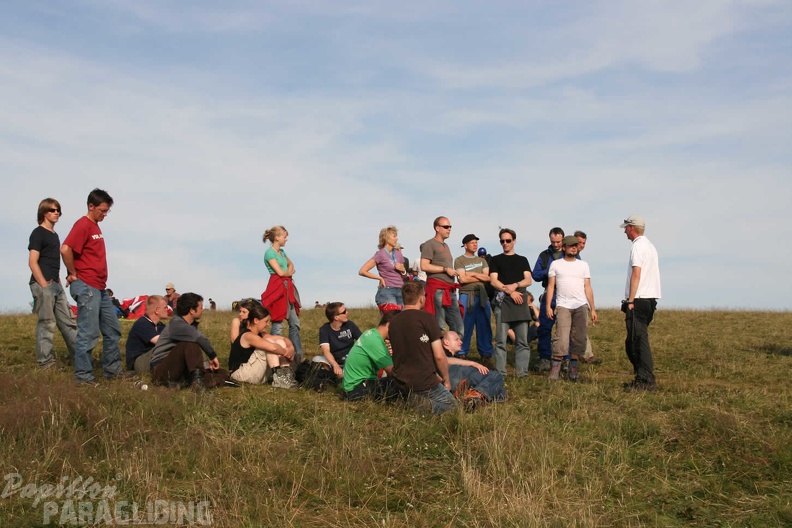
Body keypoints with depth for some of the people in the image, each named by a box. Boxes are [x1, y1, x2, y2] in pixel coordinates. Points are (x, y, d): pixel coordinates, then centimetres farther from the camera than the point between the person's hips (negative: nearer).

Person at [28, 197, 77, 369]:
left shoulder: (54, 235, 18)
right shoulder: (38, 233, -6)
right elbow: (32, 262, -13)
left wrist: (58, 283, 16)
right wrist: (44, 285, -17)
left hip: (56, 285, 9)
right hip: (43, 284, -9)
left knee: (68, 321, 9)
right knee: (47, 323, -5)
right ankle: (45, 362, 1)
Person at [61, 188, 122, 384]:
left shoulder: (95, 226, 16)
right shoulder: (83, 225, -12)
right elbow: (65, 249, -26)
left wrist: (101, 282, 13)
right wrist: (73, 274, -14)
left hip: (100, 288, 10)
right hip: (86, 287, -10)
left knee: (113, 330, 12)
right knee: (89, 334, -7)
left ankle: (112, 371, 20)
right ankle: (83, 377, 0)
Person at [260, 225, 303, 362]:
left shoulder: (281, 251, 16)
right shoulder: (269, 252, -9)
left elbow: (291, 265, 29)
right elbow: (280, 272, -15)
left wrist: (288, 272, 7)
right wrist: (290, 272, 5)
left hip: (288, 287, 9)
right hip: (277, 288, -9)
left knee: (295, 323, 7)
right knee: (278, 324, -6)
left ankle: (298, 355, 11)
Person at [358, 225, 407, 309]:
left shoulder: (398, 253, 16)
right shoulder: (381, 254, -2)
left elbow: (404, 276, 26)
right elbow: (362, 271, -10)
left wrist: (403, 270, 3)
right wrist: (380, 278, -6)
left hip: (400, 291, 6)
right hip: (387, 290, -6)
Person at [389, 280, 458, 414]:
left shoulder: (393, 322, 6)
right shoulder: (426, 318, -13)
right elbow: (439, 356, -15)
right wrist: (446, 380, 2)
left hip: (401, 382, 6)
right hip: (424, 382, -6)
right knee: (453, 404, 15)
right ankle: (426, 404, -11)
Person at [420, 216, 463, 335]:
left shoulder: (446, 246, 24)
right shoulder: (430, 244, -2)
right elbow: (424, 266, -15)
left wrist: (453, 272, 15)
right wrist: (445, 269, -12)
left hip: (450, 291, 9)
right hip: (437, 290, -8)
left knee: (459, 328, 5)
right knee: (439, 328, -9)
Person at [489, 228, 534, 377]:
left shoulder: (522, 260, 20)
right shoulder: (495, 260, 13)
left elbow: (528, 280, 9)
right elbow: (493, 281, 2)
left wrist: (515, 285, -11)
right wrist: (510, 291, -10)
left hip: (521, 301, 2)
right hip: (503, 302, -2)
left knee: (522, 341, -1)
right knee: (501, 340, -7)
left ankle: (521, 372, 1)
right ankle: (500, 373, -6)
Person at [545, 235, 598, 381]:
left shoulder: (583, 265, 15)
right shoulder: (556, 264, 10)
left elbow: (588, 288, 12)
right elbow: (551, 286, 6)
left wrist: (593, 309, 7)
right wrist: (548, 306, -4)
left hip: (581, 306, 2)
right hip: (563, 306, -2)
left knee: (579, 339, 0)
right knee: (561, 337, -13)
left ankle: (573, 368, 7)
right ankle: (555, 368, -9)